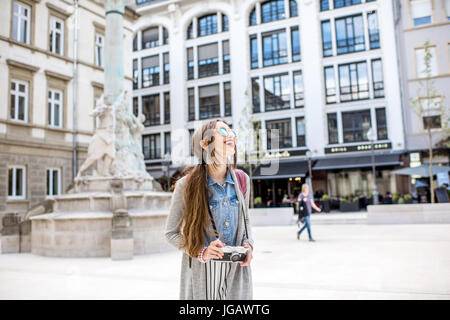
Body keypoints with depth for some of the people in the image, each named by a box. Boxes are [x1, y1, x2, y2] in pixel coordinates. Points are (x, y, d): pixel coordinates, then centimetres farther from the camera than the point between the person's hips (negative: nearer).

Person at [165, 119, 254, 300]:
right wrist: (201, 252, -17)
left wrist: (248, 244, -3)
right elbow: (171, 233, -3)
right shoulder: (186, 185, -12)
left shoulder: (242, 180, 1)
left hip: (237, 271, 4)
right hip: (201, 272, -3)